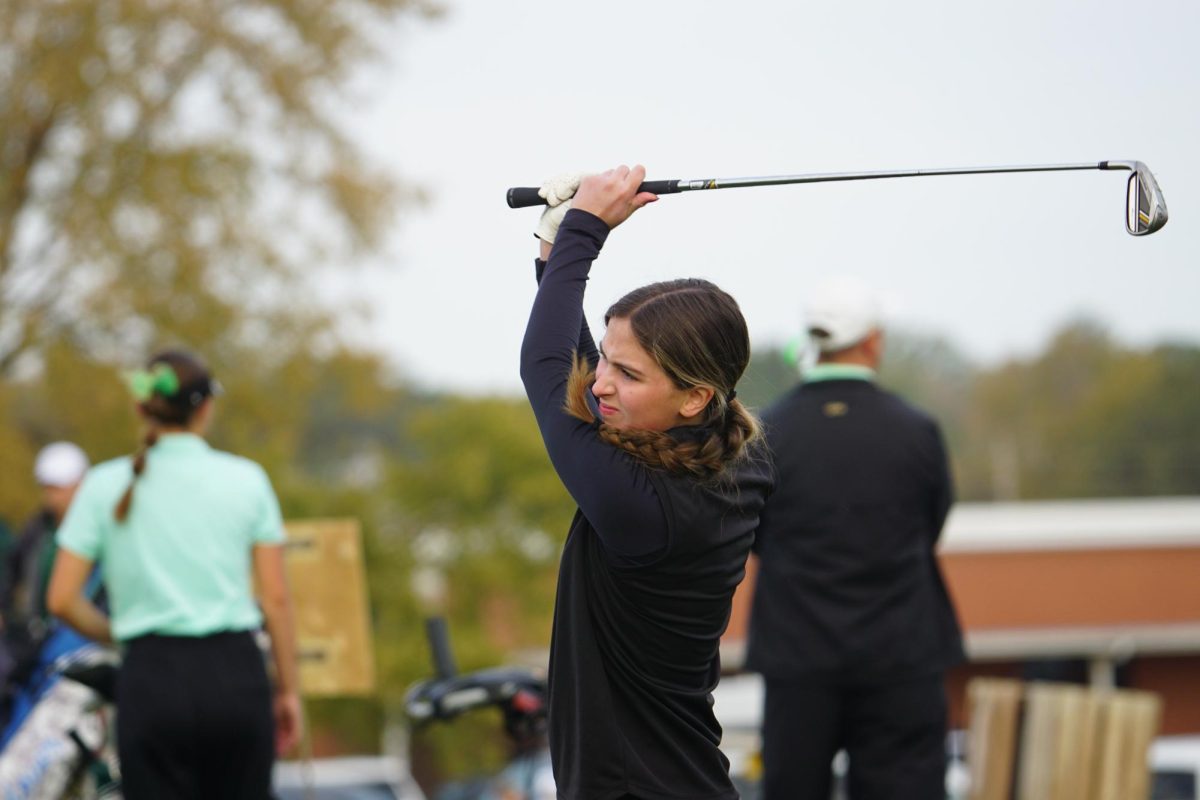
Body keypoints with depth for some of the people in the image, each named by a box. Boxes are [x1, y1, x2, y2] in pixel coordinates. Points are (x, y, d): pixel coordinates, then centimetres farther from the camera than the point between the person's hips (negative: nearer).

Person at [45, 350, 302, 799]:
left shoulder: (106, 486, 2)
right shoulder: (246, 480, 2)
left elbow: (63, 600, 0)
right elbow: (276, 599, 1)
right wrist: (288, 690, 10)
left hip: (153, 677, -1)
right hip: (235, 672, 1)